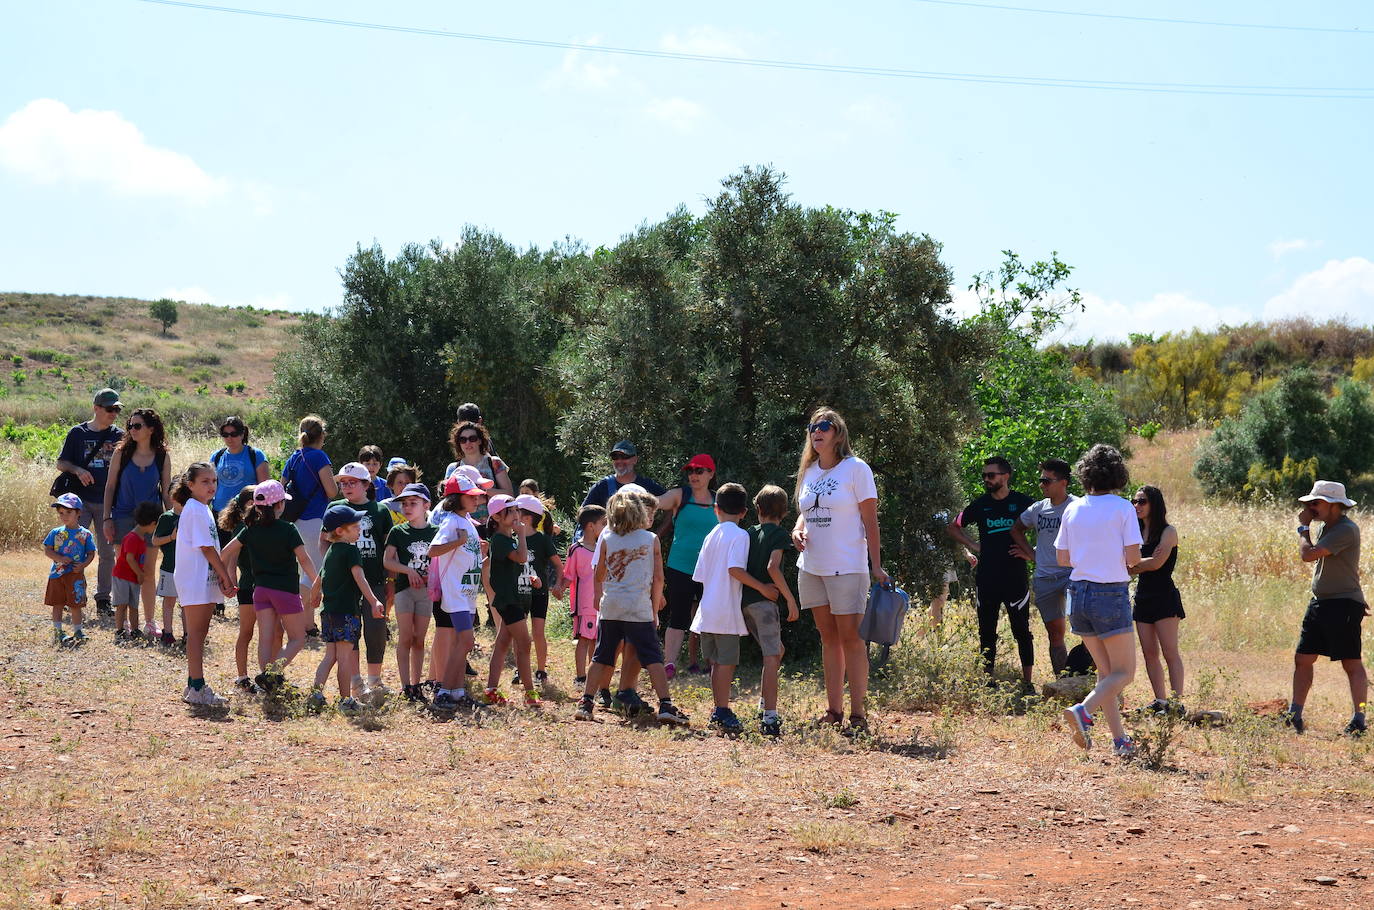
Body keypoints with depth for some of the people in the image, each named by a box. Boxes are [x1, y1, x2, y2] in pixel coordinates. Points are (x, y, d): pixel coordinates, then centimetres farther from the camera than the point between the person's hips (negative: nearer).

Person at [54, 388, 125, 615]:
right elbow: (61, 463, 5)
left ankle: (103, 599, 14)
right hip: (80, 500, -2)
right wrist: (77, 470, -14)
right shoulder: (78, 433, 3)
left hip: (107, 502, 2)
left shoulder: (119, 436, 6)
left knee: (108, 552, 4)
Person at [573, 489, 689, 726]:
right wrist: (655, 610, 10)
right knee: (653, 658, 1)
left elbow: (599, 576, 9)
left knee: (601, 657, 11)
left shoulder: (607, 539, 4)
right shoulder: (651, 539, -1)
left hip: (610, 608, 2)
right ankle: (666, 705, -4)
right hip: (640, 608, -2)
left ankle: (586, 703, 10)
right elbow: (658, 578, 2)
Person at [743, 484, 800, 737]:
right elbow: (772, 567, -18)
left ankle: (765, 703, 22)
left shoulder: (750, 533, 14)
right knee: (771, 657, -11)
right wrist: (791, 599, -14)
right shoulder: (779, 534, -5)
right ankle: (770, 717, -20)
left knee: (777, 651, 22)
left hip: (745, 600, 7)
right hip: (763, 601, -7)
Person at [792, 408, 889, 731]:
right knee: (828, 637, 10)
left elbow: (870, 521, -8)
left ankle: (858, 713, -2)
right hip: (811, 567, 6)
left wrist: (877, 567, -13)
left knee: (851, 637, -6)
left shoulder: (855, 469, -7)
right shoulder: (809, 471, 11)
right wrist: (797, 530, -1)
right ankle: (833, 709, 15)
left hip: (847, 568, -6)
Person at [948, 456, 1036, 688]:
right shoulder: (980, 505, 7)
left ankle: (1027, 682, 6)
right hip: (987, 579, 3)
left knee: (1021, 631, 1)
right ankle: (987, 681, 14)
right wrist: (972, 545, 9)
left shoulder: (1023, 503, -3)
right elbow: (952, 527, 21)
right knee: (986, 632, 7)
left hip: (1015, 579, -3)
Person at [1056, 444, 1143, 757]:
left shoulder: (1073, 509, 4)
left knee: (1105, 670, 15)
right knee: (1124, 672, 3)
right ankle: (1083, 710, -21)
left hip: (1079, 592, 5)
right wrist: (1127, 560, 10)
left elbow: (1062, 558, 7)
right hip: (1111, 594, -5)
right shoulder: (1122, 508, -8)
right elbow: (1133, 557, -13)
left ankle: (1119, 739, 10)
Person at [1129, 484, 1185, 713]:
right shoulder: (1137, 533, 14)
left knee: (1170, 652, -8)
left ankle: (1176, 702, -8)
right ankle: (1160, 700, 10)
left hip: (1164, 597, -7)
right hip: (1143, 597, 7)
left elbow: (1157, 563, -15)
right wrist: (1145, 563, -12)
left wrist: (1135, 564, -3)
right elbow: (1129, 566, 6)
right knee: (1149, 653, 5)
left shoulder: (1167, 532, -5)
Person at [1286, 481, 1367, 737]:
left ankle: (1359, 719, -3)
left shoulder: (1346, 530, -17)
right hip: (1320, 603, 10)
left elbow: (1308, 555, -24)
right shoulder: (1327, 527, 13)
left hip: (1343, 606, -10)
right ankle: (1294, 716, 16)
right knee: (1302, 659, 9)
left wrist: (1303, 528, -9)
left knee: (1352, 663, -6)